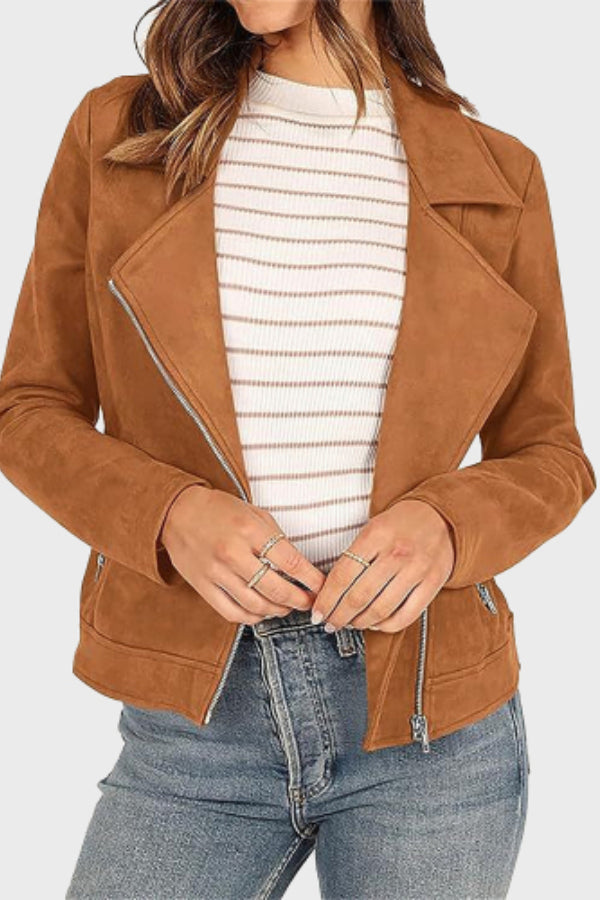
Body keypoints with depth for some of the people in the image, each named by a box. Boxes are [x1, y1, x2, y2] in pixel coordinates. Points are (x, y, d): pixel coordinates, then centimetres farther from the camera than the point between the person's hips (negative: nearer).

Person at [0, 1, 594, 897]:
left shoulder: (495, 174, 2)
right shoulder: (120, 130, 1)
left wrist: (446, 527, -14)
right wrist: (169, 514, -15)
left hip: (433, 718, 1)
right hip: (194, 716, 0)